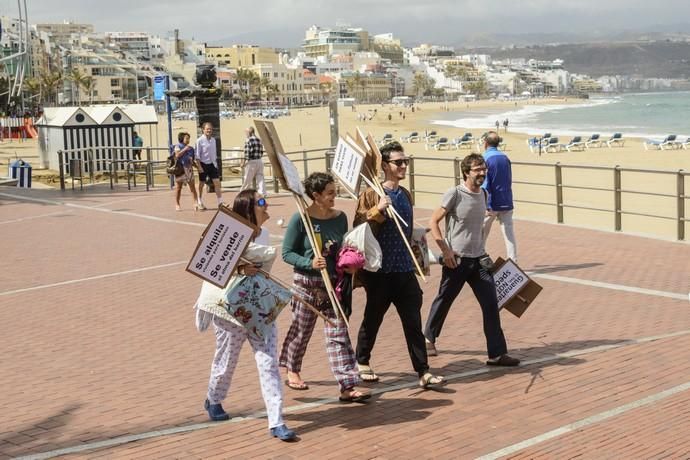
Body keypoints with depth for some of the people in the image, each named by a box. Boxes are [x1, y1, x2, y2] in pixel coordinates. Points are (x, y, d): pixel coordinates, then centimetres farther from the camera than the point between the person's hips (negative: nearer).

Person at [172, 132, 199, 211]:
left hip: (188, 168, 3)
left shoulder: (191, 148, 12)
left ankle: (196, 203, -15)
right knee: (178, 187, 6)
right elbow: (177, 155, -16)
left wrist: (192, 161, -1)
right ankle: (177, 204, 16)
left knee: (192, 186, -7)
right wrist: (184, 149, -16)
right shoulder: (178, 146, 1)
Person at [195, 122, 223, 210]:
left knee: (217, 183, -4)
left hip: (212, 164, 5)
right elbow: (197, 155, -10)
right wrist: (199, 167, -15)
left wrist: (216, 163, 14)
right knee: (201, 184, 8)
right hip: (204, 164, -5)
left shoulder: (213, 140, 8)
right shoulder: (200, 141, -10)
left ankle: (220, 202, -3)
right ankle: (200, 203, 21)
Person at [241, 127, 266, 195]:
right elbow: (261, 152, 13)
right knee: (260, 178, 5)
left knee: (247, 179, 6)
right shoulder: (259, 140, 10)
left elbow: (247, 153, -14)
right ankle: (262, 193, -1)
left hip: (251, 162, -6)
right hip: (259, 161, 6)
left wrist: (243, 162, -5)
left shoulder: (248, 140, -11)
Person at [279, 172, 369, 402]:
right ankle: (292, 371, 39)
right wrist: (310, 263, -23)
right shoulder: (300, 219, -13)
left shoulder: (340, 217, 1)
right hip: (307, 282, -3)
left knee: (339, 334, -1)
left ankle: (348, 386, -2)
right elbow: (287, 253, -10)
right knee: (301, 330, 14)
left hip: (333, 283, 3)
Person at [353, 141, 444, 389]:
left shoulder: (405, 194, 12)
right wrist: (377, 210, -28)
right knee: (373, 318, 10)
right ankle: (362, 362, 29)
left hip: (404, 269, 5)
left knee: (413, 321, 1)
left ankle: (423, 372, 3)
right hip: (380, 270, -5)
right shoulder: (372, 194, -8)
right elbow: (358, 227, -14)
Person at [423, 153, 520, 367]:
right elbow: (433, 222, -11)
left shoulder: (483, 194, 8)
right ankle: (429, 338, 33)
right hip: (456, 259, -5)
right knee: (443, 301, 10)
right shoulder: (454, 194, -12)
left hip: (478, 259, 5)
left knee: (491, 303, -3)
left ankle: (497, 353, -1)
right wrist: (445, 250, -15)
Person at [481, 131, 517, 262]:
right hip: (506, 203, 5)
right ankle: (513, 262, 0)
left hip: (491, 203, -4)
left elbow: (485, 184, -16)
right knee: (509, 233, 3)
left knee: (482, 234, 9)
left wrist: (486, 206, -19)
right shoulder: (505, 158, 6)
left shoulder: (485, 159, -11)